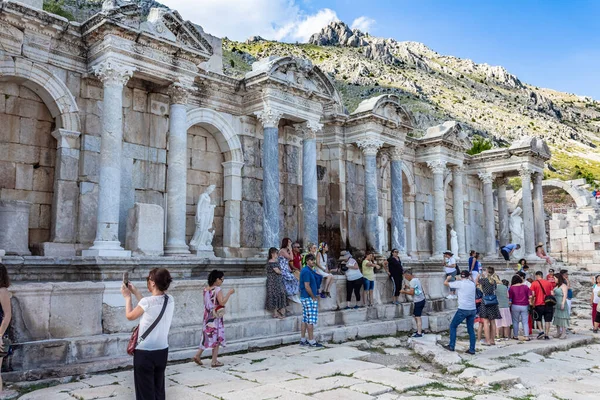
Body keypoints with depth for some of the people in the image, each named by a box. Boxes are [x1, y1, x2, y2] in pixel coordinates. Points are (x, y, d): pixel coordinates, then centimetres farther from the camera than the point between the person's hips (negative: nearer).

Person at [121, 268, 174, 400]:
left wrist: (128, 297, 11)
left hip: (145, 353, -6)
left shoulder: (147, 301, -20)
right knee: (159, 389, 18)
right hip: (162, 351, 6)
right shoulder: (170, 300, -3)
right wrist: (136, 292, 18)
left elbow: (130, 316, -2)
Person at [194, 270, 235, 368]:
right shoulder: (217, 289, -17)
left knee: (208, 337, 20)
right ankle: (214, 361, 9)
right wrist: (229, 293, -18)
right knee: (217, 338, 4)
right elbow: (222, 303, -25)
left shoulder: (206, 289, 5)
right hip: (216, 318, -7)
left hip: (207, 317, 7)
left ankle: (197, 355, 17)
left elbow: (205, 302, 13)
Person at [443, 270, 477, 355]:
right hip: (472, 309, 5)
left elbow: (445, 283, 2)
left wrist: (448, 278, 22)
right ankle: (472, 349, 11)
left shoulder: (459, 283, -6)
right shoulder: (472, 284, 8)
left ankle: (451, 346, 8)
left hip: (463, 309, -5)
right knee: (471, 329, 12)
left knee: (453, 326, 8)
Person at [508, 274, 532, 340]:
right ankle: (526, 336, 1)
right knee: (525, 322, 4)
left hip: (515, 306, -1)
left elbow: (510, 298, -3)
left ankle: (515, 336, 13)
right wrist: (530, 303, 11)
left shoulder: (511, 287, -2)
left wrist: (510, 304, 8)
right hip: (525, 306, 1)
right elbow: (530, 296, -2)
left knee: (515, 321, 9)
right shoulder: (525, 286, 1)